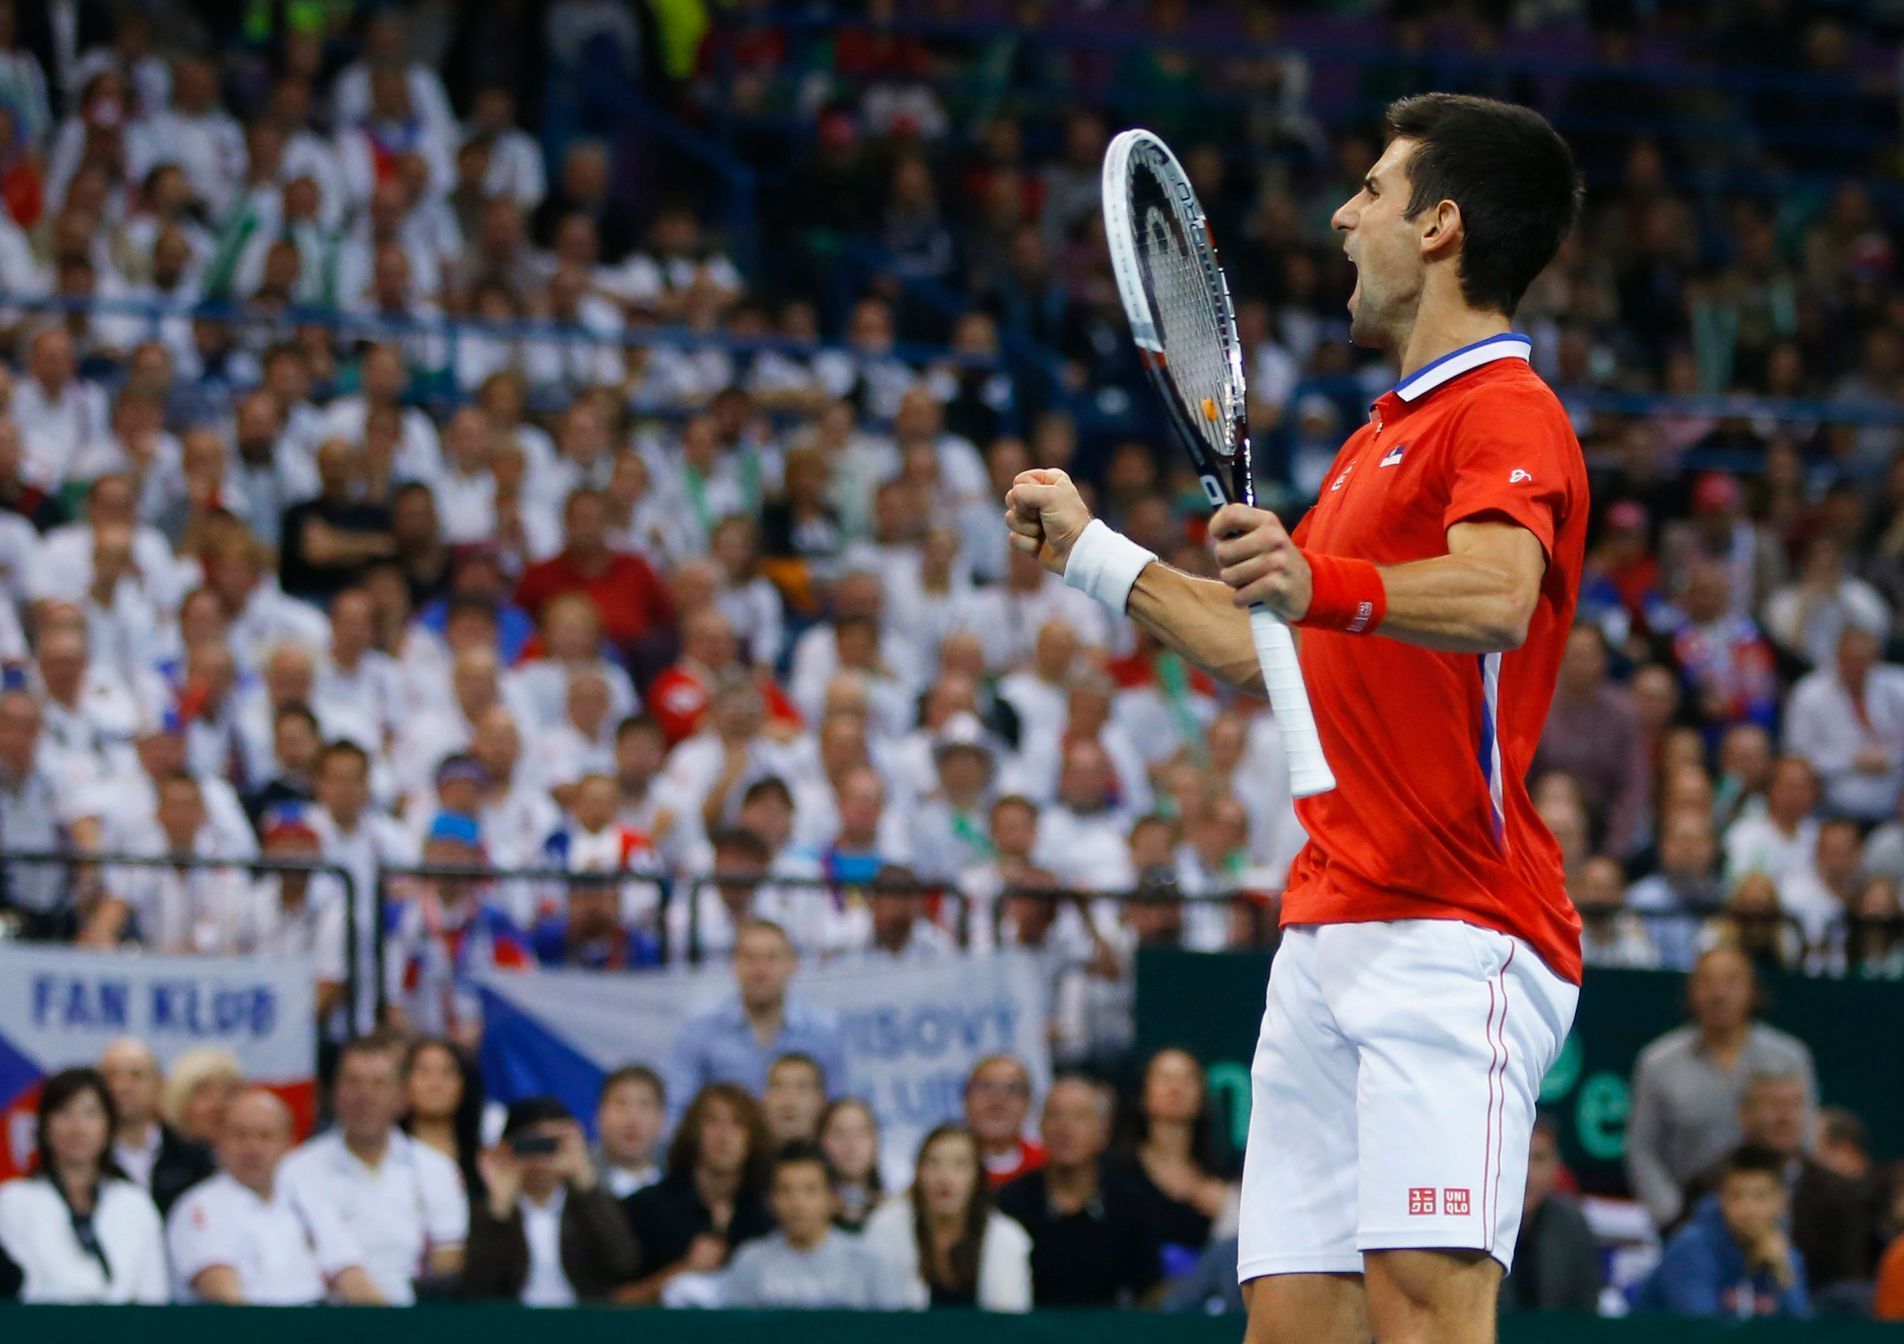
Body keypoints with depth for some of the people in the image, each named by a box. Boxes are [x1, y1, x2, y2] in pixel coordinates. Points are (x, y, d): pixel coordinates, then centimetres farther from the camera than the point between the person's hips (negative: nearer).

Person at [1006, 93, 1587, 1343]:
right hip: (1327, 934, 9)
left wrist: (1322, 585, -44)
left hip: (1450, 935, -9)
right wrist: (1091, 553, 40)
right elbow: (1260, 645, 38)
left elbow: (1495, 598, -28)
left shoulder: (1507, 412, -6)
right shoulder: (1387, 434, 27)